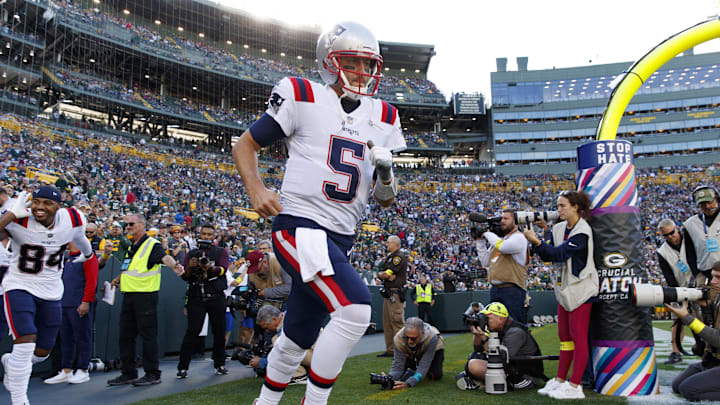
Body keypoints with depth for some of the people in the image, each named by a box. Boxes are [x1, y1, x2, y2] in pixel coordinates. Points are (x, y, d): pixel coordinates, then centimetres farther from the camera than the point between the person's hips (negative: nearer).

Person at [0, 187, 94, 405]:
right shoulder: (19, 220, -18)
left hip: (50, 291, 4)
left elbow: (80, 238, 16)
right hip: (20, 287, -4)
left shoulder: (73, 220, -8)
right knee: (26, 343, -17)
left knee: (42, 352, 12)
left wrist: (87, 254, 34)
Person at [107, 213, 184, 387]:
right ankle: (129, 373, 21)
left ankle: (152, 374, 6)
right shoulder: (130, 247, 17)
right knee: (125, 335, 11)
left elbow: (164, 257, -30)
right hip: (128, 296, 8)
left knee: (148, 335, -3)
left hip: (145, 296, -8)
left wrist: (174, 265, -49)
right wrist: (117, 280, 23)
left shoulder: (152, 244, -9)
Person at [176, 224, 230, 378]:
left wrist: (209, 268, -29)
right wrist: (190, 267, -14)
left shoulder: (221, 252, 10)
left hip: (216, 297, 0)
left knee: (219, 331, 3)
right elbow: (184, 276, 8)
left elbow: (222, 269, -8)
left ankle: (220, 364, 16)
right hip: (196, 297, 0)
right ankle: (182, 367, -1)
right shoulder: (192, 253, 15)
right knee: (192, 331, -6)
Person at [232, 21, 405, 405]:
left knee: (298, 338, 16)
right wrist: (256, 190, -12)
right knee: (355, 308, -24)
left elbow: (385, 200, 14)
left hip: (340, 240, 6)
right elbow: (245, 145, 5)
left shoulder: (382, 118, 12)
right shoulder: (303, 98, -3)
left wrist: (386, 172, -7)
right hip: (299, 226, -6)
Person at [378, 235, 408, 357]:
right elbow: (380, 274, 12)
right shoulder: (390, 257, 19)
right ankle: (390, 350, 17)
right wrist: (384, 275, -9)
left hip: (395, 294, -10)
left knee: (397, 323, -9)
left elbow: (387, 274, -17)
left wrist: (382, 274, 3)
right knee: (387, 323, 11)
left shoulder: (399, 257, -11)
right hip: (388, 294, 10)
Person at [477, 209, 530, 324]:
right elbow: (485, 262, 19)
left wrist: (488, 234, -7)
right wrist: (480, 241, 12)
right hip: (495, 289, 8)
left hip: (512, 289, -8)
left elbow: (502, 247, -24)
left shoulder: (519, 237, -5)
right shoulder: (498, 238, 20)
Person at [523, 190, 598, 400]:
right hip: (565, 288, 8)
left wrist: (536, 241, -31)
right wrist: (543, 233, -7)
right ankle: (560, 380, 21)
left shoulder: (582, 232, -16)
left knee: (578, 337, -4)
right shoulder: (559, 229, 8)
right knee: (564, 336, 13)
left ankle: (574, 386, 1)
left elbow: (559, 253, -25)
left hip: (581, 288, -8)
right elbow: (548, 256, 6)